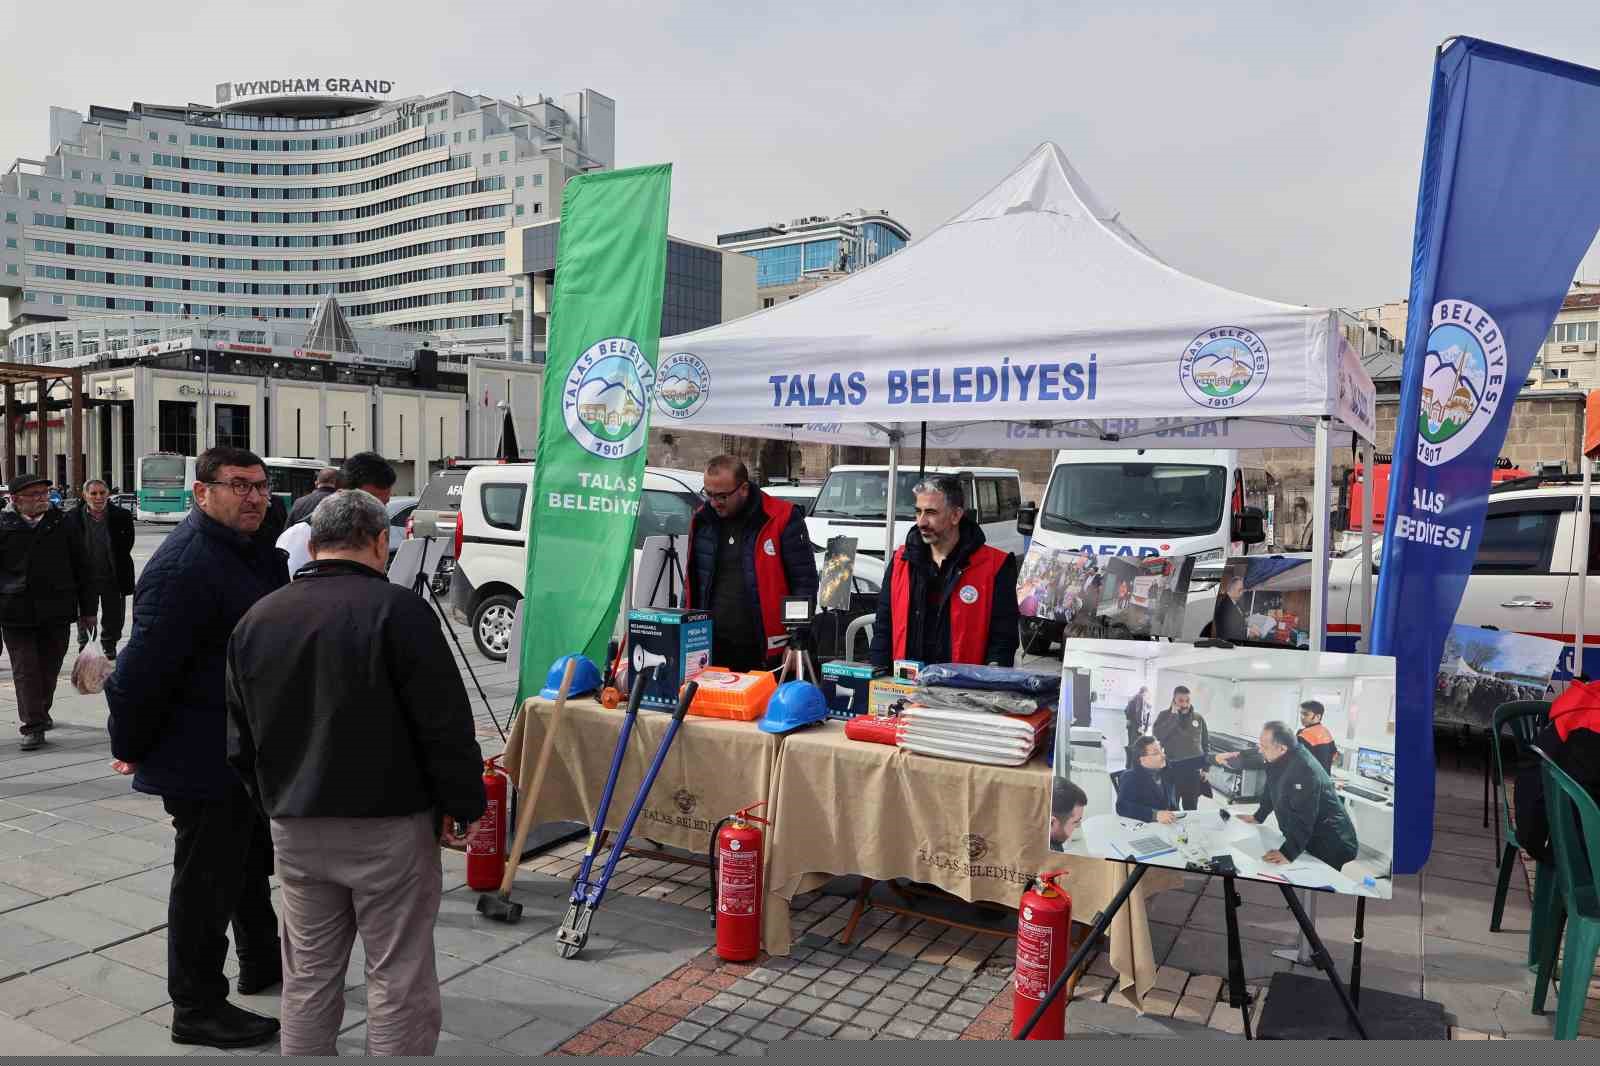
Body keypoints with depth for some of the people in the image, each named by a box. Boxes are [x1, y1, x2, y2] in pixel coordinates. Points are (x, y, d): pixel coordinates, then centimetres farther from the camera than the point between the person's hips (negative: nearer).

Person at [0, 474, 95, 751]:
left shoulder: (62, 525, 5)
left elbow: (81, 569, 9)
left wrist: (87, 609, 8)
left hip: (56, 613, 2)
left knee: (49, 667, 12)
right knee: (25, 669, -2)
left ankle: (41, 713, 33)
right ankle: (32, 726, 2)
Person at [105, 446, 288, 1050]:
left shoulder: (253, 553, 8)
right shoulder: (184, 565, -24)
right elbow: (143, 667, -26)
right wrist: (130, 746, -15)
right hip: (203, 762, -10)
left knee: (252, 861, 25)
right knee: (206, 878, 5)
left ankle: (261, 962, 44)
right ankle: (197, 1010, 21)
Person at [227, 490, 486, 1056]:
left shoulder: (255, 618, 7)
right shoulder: (397, 610, -15)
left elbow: (240, 739, 14)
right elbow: (446, 725, -15)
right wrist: (465, 806, -5)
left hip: (295, 828, 6)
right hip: (388, 825, -6)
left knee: (308, 975, 19)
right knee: (399, 979, 5)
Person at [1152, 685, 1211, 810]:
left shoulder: (1198, 718, 6)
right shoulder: (1165, 716, -2)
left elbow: (1206, 744, 13)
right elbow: (1156, 735, -19)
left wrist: (1205, 768, 8)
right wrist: (1173, 716, -18)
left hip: (1193, 770, 2)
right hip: (1172, 768, -2)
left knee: (1191, 809, 12)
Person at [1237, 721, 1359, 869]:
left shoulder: (1304, 769, -32)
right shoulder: (1277, 759, -3)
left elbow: (1302, 817, -35)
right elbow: (1271, 790, 16)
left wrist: (1288, 853, -37)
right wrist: (1258, 817, 21)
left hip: (1329, 845, -8)